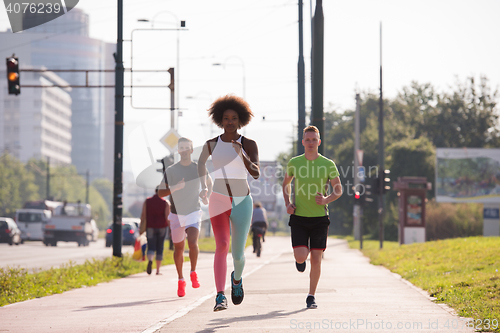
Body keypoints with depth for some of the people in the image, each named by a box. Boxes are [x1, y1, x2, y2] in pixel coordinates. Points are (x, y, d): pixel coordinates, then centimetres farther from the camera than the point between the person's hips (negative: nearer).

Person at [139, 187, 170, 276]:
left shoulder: (147, 201, 1)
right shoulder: (166, 203, -4)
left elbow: (143, 215, -2)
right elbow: (167, 217, -10)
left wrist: (141, 226, 4)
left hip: (150, 227, 0)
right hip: (162, 227, 0)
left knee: (151, 247, 1)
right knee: (159, 249, 10)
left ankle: (150, 260, -33)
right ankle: (158, 270, 11)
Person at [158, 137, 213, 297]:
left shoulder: (198, 168, 2)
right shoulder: (171, 170, -3)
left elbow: (209, 182, 23)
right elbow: (160, 193, -6)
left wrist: (207, 196, 5)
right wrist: (175, 188, -24)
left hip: (193, 213, -1)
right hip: (176, 214, 1)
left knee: (193, 243, -21)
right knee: (178, 248, 8)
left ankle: (193, 273, 0)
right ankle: (181, 280, 25)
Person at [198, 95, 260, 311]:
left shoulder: (249, 145, -3)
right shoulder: (211, 144, 2)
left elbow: (256, 174, -18)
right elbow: (201, 162, 25)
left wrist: (242, 154, -33)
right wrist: (203, 186, 16)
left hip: (242, 203, 0)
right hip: (218, 202, 0)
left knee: (238, 254, 8)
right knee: (222, 246, -23)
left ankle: (237, 278, 45)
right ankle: (220, 296, -26)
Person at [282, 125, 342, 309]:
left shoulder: (328, 164, -2)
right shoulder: (294, 163, 2)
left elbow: (338, 190, 6)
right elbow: (286, 183, 19)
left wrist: (326, 200, -15)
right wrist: (287, 204, 4)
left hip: (319, 218, 0)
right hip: (299, 218, 0)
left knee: (316, 260, -1)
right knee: (301, 257, -13)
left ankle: (311, 297, 14)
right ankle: (300, 257, 25)